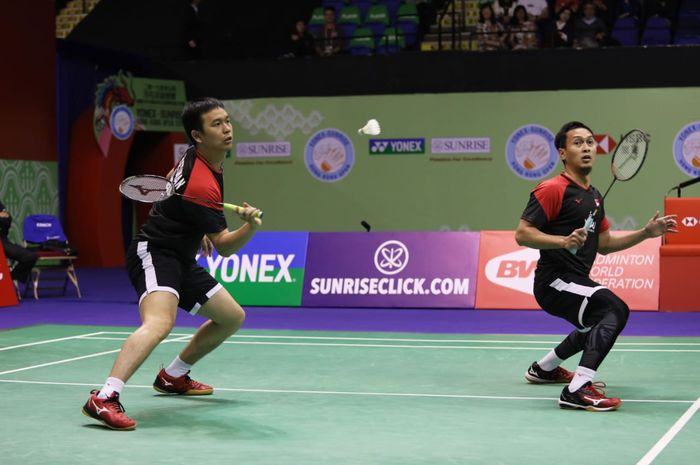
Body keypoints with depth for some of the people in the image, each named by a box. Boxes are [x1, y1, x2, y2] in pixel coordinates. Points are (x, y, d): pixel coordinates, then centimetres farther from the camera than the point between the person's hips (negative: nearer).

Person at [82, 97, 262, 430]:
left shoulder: (195, 156, 4)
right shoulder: (202, 186, -25)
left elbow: (170, 181, 26)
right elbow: (224, 247, -19)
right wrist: (250, 226, -39)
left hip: (180, 260, 10)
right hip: (153, 254, -10)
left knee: (232, 317, 17)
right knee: (159, 322, -37)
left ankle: (173, 376, 31)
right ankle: (104, 399, -46)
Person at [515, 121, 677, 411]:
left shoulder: (594, 196, 16)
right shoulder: (552, 189, -12)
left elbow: (604, 244, 21)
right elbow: (522, 234, -17)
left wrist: (646, 232, 12)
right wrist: (564, 240, -31)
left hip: (576, 281, 10)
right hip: (554, 281, -10)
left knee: (603, 324, 33)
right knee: (615, 308, -30)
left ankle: (544, 368, 46)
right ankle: (578, 390, -37)